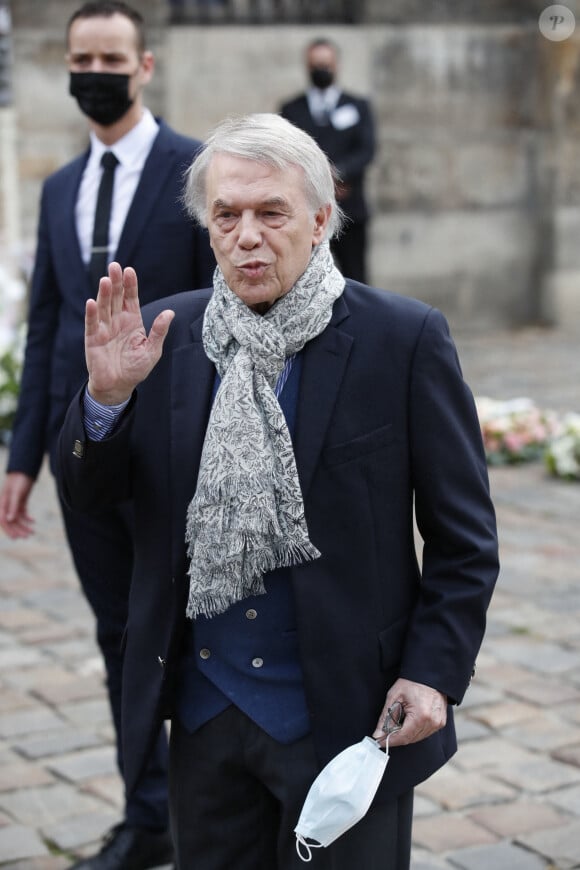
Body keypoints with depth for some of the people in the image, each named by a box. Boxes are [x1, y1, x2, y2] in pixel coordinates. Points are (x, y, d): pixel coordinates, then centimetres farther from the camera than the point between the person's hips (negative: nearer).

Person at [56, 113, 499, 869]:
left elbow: (464, 537, -4)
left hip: (345, 716, -3)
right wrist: (106, 395, -16)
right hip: (204, 714, 4)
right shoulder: (166, 335, 1)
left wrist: (434, 673, -12)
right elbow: (87, 493, 3)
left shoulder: (405, 340, -9)